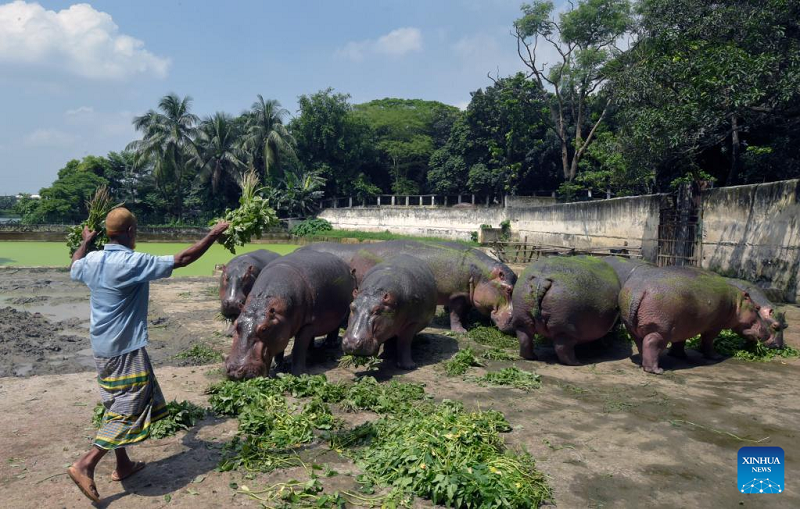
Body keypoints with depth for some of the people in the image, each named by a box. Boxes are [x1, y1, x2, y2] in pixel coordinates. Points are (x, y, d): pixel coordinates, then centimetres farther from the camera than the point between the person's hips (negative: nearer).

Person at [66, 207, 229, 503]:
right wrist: (214, 235, -9)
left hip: (102, 348, 9)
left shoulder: (92, 261, 3)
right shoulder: (135, 263, -19)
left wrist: (85, 242, 45)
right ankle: (86, 465, -3)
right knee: (129, 410, 1)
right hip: (126, 349, -8)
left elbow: (74, 268, 28)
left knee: (117, 406, 17)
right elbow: (182, 259, -18)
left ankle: (123, 465, 27)